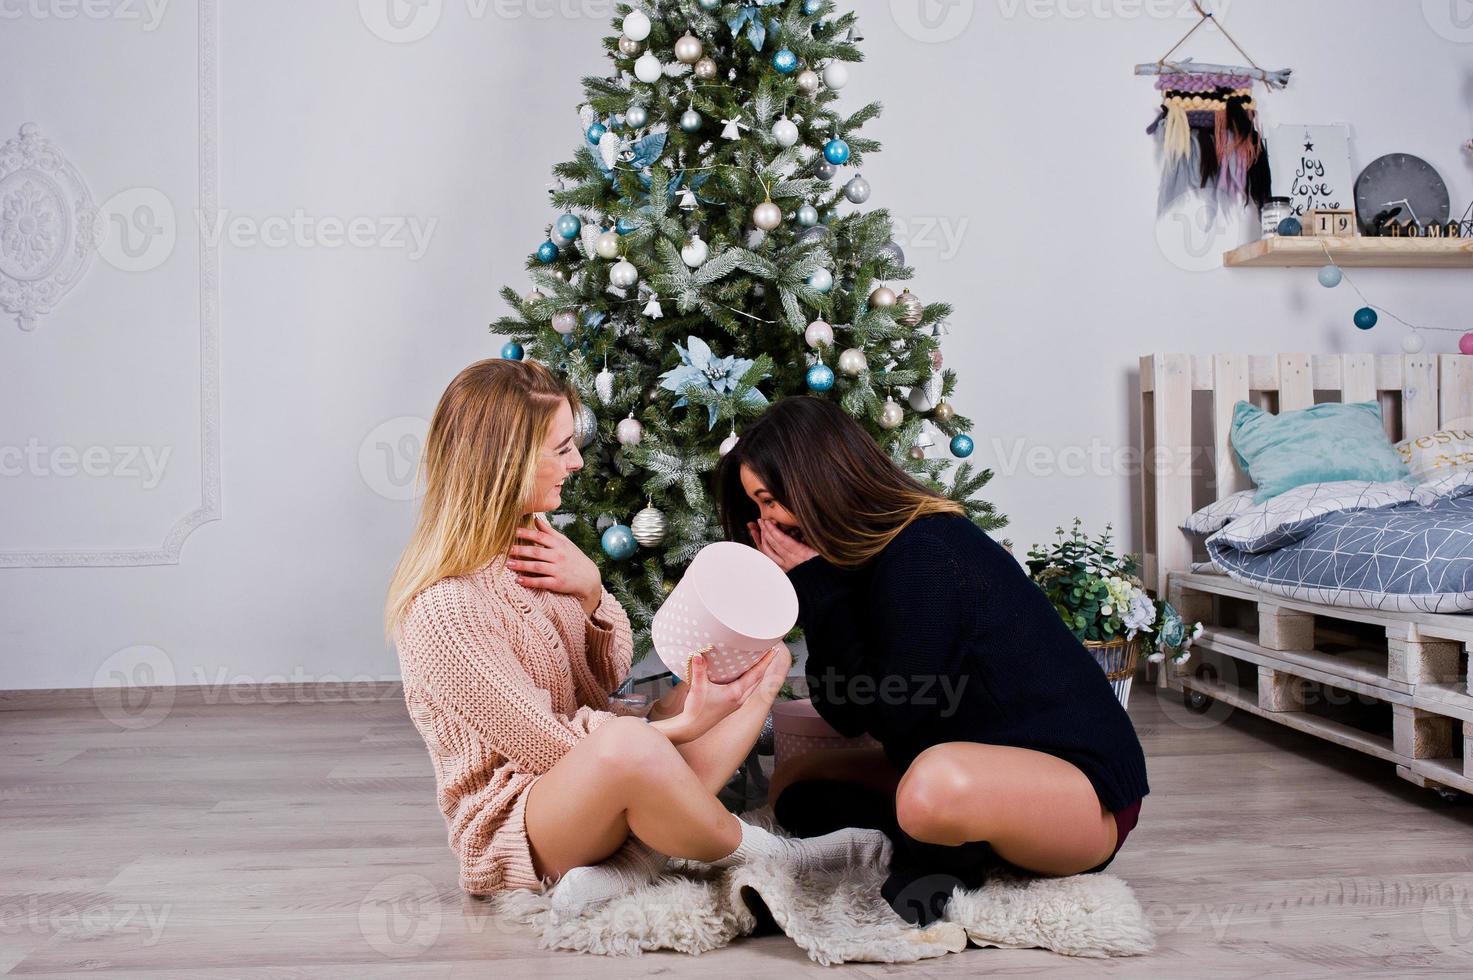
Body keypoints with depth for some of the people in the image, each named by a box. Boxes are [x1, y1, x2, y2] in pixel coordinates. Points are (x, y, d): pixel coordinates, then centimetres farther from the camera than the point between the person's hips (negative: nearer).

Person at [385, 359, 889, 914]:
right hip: (514, 823, -9)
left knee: (765, 655, -3)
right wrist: (678, 725, -21)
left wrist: (591, 590, -11)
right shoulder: (443, 610, -22)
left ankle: (633, 857, -19)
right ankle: (767, 858, -16)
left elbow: (611, 674, 8)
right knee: (624, 743, -43)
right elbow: (545, 743, -20)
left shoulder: (530, 542, 5)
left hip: (597, 785, 9)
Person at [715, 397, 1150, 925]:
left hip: (1084, 787, -9)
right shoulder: (867, 556, 6)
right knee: (793, 785, 10)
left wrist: (814, 585, -16)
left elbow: (894, 715, -19)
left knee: (939, 784, -41)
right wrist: (811, 588, -5)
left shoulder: (928, 553, -21)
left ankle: (937, 854, -9)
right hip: (990, 770, 10)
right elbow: (846, 713, 4)